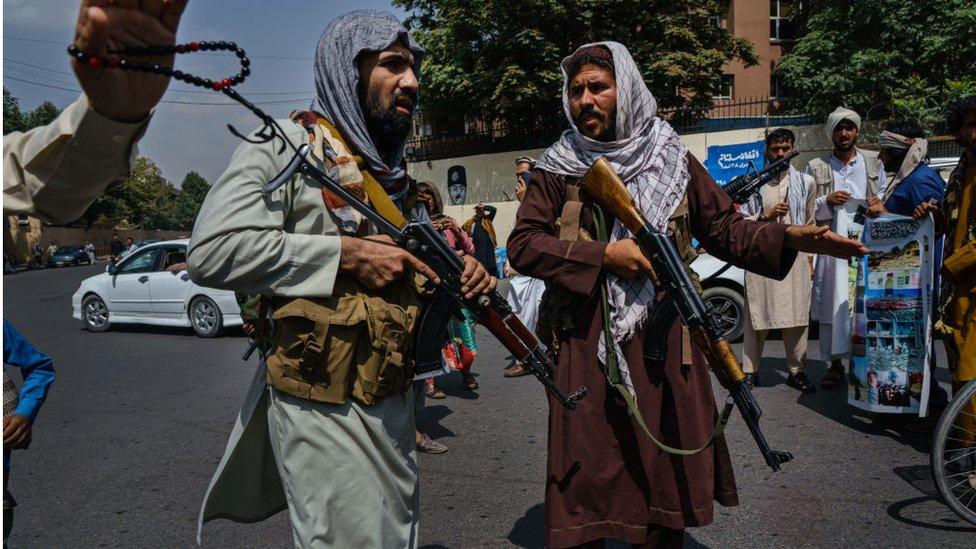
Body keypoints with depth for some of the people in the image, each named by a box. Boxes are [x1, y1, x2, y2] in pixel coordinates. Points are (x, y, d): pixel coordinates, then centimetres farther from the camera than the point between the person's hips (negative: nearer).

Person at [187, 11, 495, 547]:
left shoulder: (395, 172, 14)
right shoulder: (288, 142, -10)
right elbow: (212, 250, -22)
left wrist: (453, 275, 0)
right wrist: (345, 255, -22)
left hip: (395, 403, 8)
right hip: (325, 411, -8)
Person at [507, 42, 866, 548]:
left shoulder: (671, 159, 8)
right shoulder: (559, 168, 3)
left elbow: (724, 228, 8)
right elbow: (522, 245, -5)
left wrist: (789, 236, -9)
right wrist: (604, 255, -13)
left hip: (665, 343, 2)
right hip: (588, 346, -2)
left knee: (669, 473, 13)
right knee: (587, 477, 4)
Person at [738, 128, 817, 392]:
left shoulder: (805, 182, 11)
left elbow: (810, 223, 14)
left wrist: (810, 259, 11)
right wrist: (766, 214, -9)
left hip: (795, 257, 2)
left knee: (797, 318, 4)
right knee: (756, 317, 0)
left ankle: (796, 371, 17)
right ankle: (750, 371, 8)